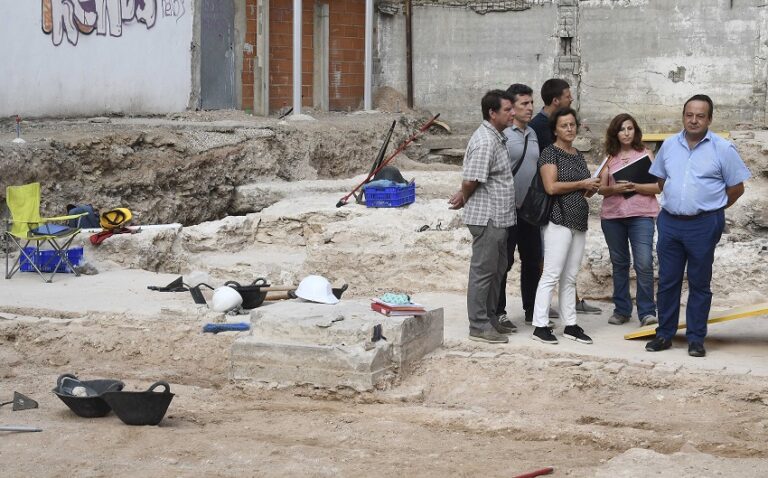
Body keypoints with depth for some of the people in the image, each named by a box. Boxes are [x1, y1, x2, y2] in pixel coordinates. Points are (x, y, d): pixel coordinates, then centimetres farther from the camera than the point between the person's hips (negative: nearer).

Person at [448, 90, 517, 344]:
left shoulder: (496, 137, 14)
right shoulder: (485, 142, -20)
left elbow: (470, 181, 21)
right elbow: (471, 181, -21)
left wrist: (464, 196, 11)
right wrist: (464, 199, -3)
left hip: (498, 217, 10)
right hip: (487, 217, -10)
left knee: (497, 269, 16)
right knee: (483, 270, -3)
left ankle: (490, 319, 26)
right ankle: (479, 326, 4)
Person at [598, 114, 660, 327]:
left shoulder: (645, 154, 5)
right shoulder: (610, 158, 12)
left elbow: (657, 187, 0)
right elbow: (602, 189, 7)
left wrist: (636, 187, -15)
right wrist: (616, 189, -13)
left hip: (641, 215, -3)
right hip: (612, 215, 3)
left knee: (644, 263, -13)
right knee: (619, 263, 10)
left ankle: (647, 312, -9)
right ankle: (621, 310, 18)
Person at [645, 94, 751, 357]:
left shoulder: (723, 149, -6)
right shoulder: (669, 145, 6)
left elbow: (736, 188, -1)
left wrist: (711, 209, 3)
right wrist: (674, 203, 12)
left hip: (704, 225, -4)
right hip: (669, 222, 4)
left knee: (699, 284, 5)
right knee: (667, 281, 8)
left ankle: (696, 339, 12)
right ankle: (664, 334, 18)